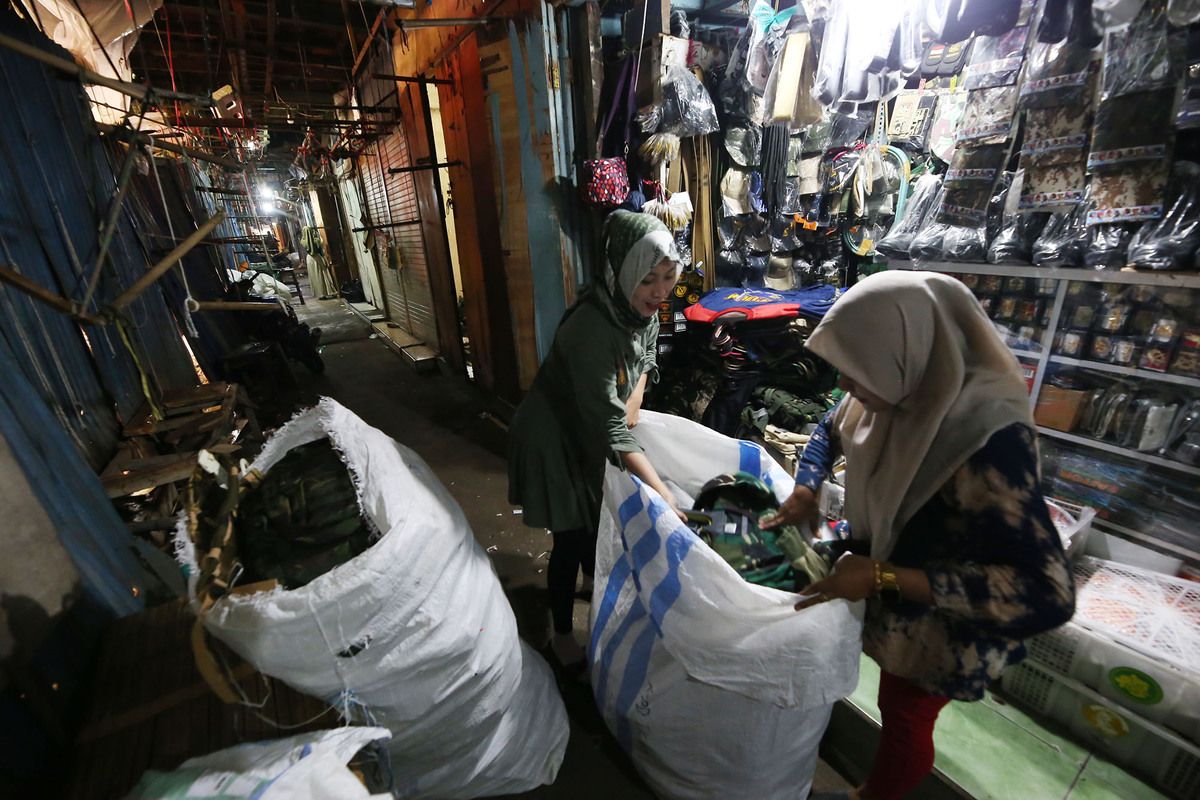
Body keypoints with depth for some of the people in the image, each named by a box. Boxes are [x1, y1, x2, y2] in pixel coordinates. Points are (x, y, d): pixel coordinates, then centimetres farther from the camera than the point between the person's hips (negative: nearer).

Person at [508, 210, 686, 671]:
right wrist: (662, 492, -36)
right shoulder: (591, 328, -36)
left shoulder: (642, 308, -10)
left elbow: (645, 356, 11)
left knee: (597, 522, 24)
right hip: (554, 439, -7)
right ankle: (562, 633, 31)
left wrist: (634, 398, -7)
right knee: (570, 538, 6)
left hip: (589, 433, 7)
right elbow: (611, 430, -36)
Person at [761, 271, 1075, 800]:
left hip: (944, 620, -6)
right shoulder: (901, 391, -16)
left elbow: (1046, 595, -36)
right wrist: (805, 491, -10)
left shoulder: (988, 442, -37)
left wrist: (883, 577, -37)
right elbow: (830, 430, 5)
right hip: (893, 593, 6)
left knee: (904, 717, 21)